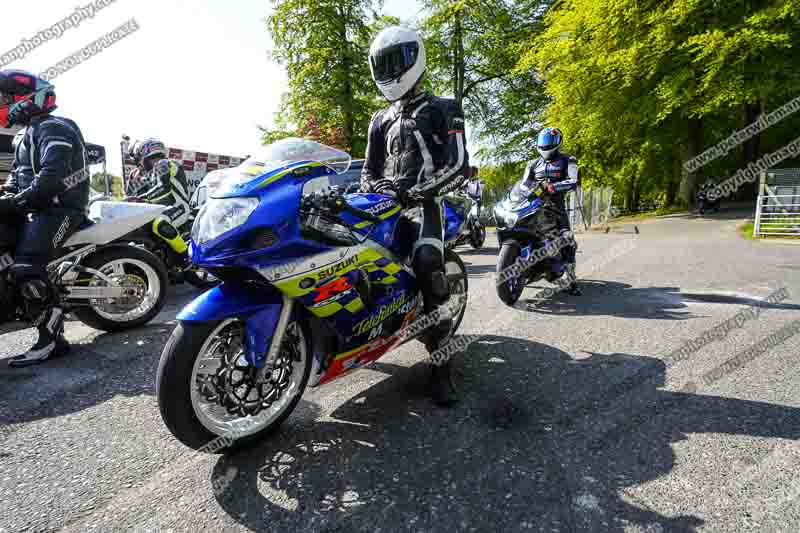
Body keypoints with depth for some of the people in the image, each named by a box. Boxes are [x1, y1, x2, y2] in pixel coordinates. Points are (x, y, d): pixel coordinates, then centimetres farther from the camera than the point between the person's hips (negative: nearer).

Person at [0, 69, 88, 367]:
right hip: (36, 208, 10)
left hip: (60, 208, -10)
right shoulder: (28, 135, 25)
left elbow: (50, 178, -21)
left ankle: (53, 338, -18)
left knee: (25, 269, -24)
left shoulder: (54, 128, -8)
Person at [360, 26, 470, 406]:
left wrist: (417, 190, -21)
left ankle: (441, 366, -24)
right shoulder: (380, 121, 26)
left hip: (425, 202, -6)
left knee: (427, 262, -32)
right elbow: (369, 170, 23)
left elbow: (459, 166, -6)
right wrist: (370, 188, -3)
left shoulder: (442, 110, 9)